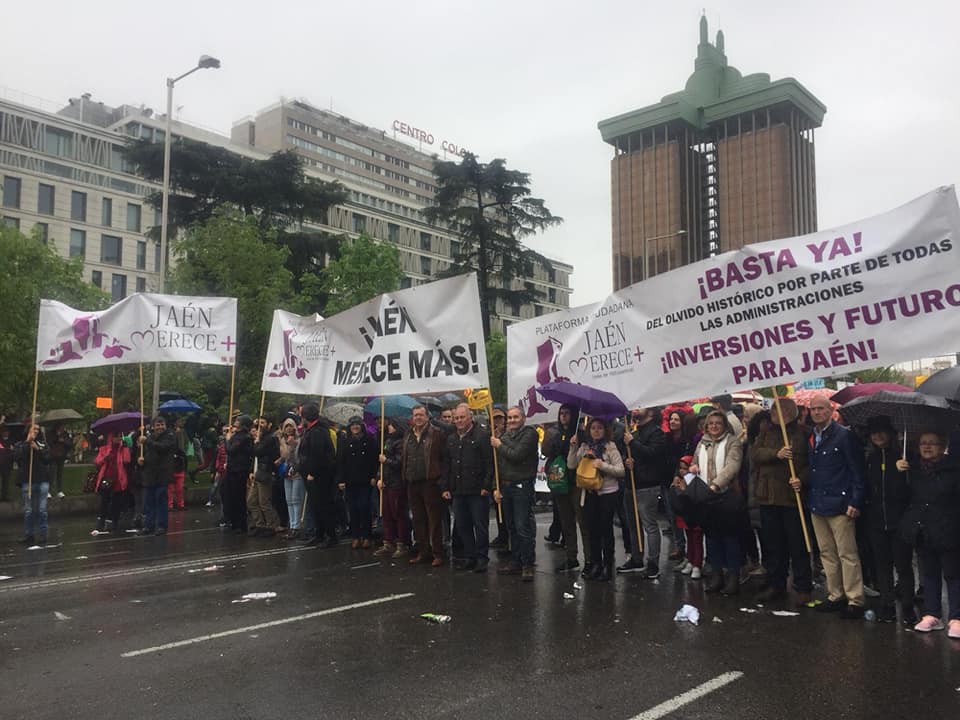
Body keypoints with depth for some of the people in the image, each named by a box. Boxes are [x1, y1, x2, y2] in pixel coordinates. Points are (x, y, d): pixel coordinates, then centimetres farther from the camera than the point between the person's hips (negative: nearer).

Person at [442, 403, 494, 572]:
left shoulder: (482, 436, -5)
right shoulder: (451, 439, 15)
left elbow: (489, 463, -9)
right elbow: (446, 466, 18)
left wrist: (486, 486, -14)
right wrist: (445, 487, 11)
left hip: (477, 491, -6)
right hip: (458, 491, 6)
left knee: (480, 526, 0)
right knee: (462, 526, 10)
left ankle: (481, 558, 9)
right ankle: (469, 557, 20)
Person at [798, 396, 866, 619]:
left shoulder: (844, 435, -8)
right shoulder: (810, 438, 12)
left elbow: (857, 471, -9)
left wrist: (855, 502, -14)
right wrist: (799, 481, 3)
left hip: (839, 504, -7)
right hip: (817, 504, 7)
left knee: (847, 554, -1)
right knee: (827, 554, 13)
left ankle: (854, 601, 6)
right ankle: (835, 596, 23)